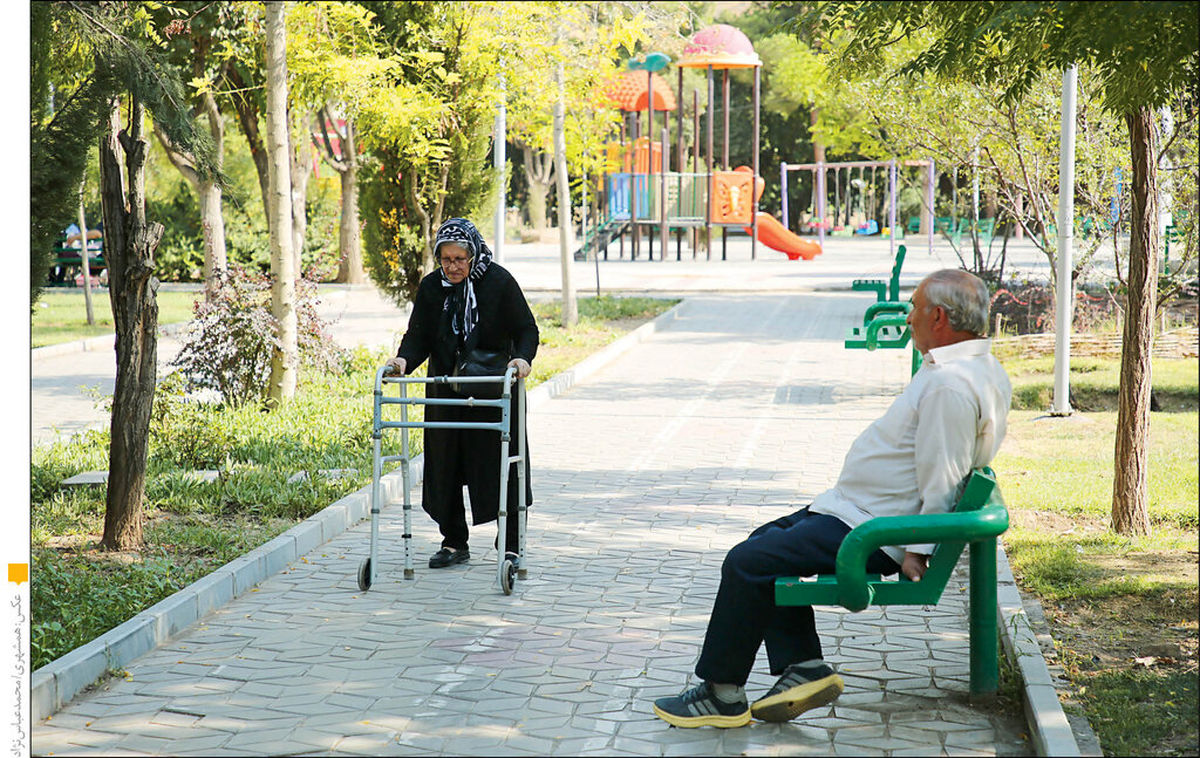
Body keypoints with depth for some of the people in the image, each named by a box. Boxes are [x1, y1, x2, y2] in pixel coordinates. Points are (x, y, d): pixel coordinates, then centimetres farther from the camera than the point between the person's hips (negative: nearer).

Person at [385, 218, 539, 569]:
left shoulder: (499, 282, -10)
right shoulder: (431, 287, 0)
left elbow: (526, 329, -8)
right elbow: (418, 336, -1)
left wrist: (523, 358, -28)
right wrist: (404, 359, -21)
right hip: (446, 393, 3)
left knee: (501, 470, 0)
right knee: (446, 468, 5)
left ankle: (511, 547, 10)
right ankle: (454, 543, 18)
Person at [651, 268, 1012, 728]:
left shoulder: (950, 386, -25)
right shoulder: (980, 366, 10)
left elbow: (941, 482, -26)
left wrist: (918, 551, -21)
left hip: (868, 534, -12)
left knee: (747, 564, -11)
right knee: (767, 540, 18)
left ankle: (723, 695, 0)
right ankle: (804, 667, 10)